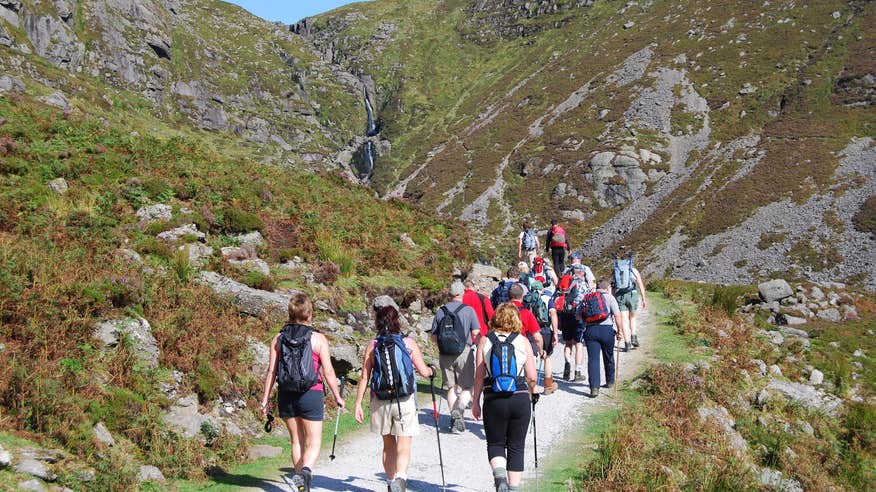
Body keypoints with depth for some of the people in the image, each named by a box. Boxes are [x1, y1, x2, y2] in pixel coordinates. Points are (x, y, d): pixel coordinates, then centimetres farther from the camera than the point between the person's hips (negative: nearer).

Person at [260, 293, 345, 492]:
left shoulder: (278, 338, 3)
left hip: (286, 395, 3)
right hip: (311, 394, -3)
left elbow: (271, 371, 1)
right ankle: (305, 471, -25)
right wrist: (338, 397, 5)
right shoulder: (318, 339, -5)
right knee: (313, 443, 3)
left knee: (296, 441, 17)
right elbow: (328, 372, -6)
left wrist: (265, 398, 8)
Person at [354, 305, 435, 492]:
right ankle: (400, 477, -26)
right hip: (405, 400, -2)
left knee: (388, 444, 19)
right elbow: (424, 372, -1)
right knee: (403, 445, -2)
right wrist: (432, 370, 22)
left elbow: (364, 377, 0)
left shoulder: (372, 346, 2)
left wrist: (358, 404, 5)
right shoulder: (409, 343, -1)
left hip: (380, 401, 2)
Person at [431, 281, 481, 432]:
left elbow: (433, 337, 7)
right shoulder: (468, 310, -3)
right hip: (463, 352, -3)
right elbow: (476, 333, -4)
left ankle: (456, 420, 10)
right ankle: (459, 408, -21)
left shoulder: (440, 311, 5)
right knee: (467, 387, 5)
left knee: (451, 387, 11)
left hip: (445, 354, 3)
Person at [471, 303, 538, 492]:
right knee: (516, 448, 13)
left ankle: (499, 476, -11)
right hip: (520, 399, 0)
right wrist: (531, 393, 19)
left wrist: (476, 402, 8)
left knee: (495, 444, 14)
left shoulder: (485, 341, 1)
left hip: (494, 400, 0)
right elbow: (532, 377, -1)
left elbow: (479, 376, -1)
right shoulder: (523, 342, 1)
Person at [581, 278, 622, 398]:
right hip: (607, 329, -1)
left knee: (593, 359, -2)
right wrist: (619, 331, 0)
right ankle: (610, 381, 36)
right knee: (608, 357, 19)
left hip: (590, 329, 1)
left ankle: (594, 387, -13)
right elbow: (617, 315, -8)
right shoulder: (609, 297, 4)